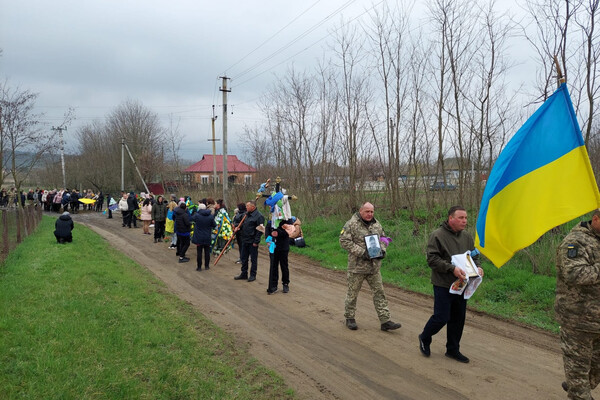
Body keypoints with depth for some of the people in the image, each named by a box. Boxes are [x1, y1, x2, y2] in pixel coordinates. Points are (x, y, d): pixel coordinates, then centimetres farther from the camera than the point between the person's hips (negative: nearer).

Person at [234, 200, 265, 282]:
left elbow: (260, 230, -18)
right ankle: (244, 274, 27)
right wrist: (239, 227, 2)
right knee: (244, 258, 15)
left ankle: (253, 275, 14)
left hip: (252, 242, -8)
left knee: (253, 259, 4)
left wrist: (256, 241, -19)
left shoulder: (258, 216, -15)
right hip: (245, 240, 8)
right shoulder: (246, 214, 11)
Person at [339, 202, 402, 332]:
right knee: (352, 293, 8)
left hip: (374, 267, 5)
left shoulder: (377, 224, 9)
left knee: (379, 293, 5)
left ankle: (385, 321, 10)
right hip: (357, 266, -5)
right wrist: (362, 252, -21)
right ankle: (349, 318, 25)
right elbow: (344, 241, -16)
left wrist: (382, 250, -1)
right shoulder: (351, 224, -11)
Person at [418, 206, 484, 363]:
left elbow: (474, 255, 19)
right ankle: (424, 338, 24)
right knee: (441, 317, -3)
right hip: (443, 285, -7)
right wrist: (452, 269, -26)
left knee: (458, 319, 13)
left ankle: (453, 349, 28)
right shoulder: (437, 235, -12)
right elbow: (432, 259, -17)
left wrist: (478, 267, -2)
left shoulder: (467, 236, 10)